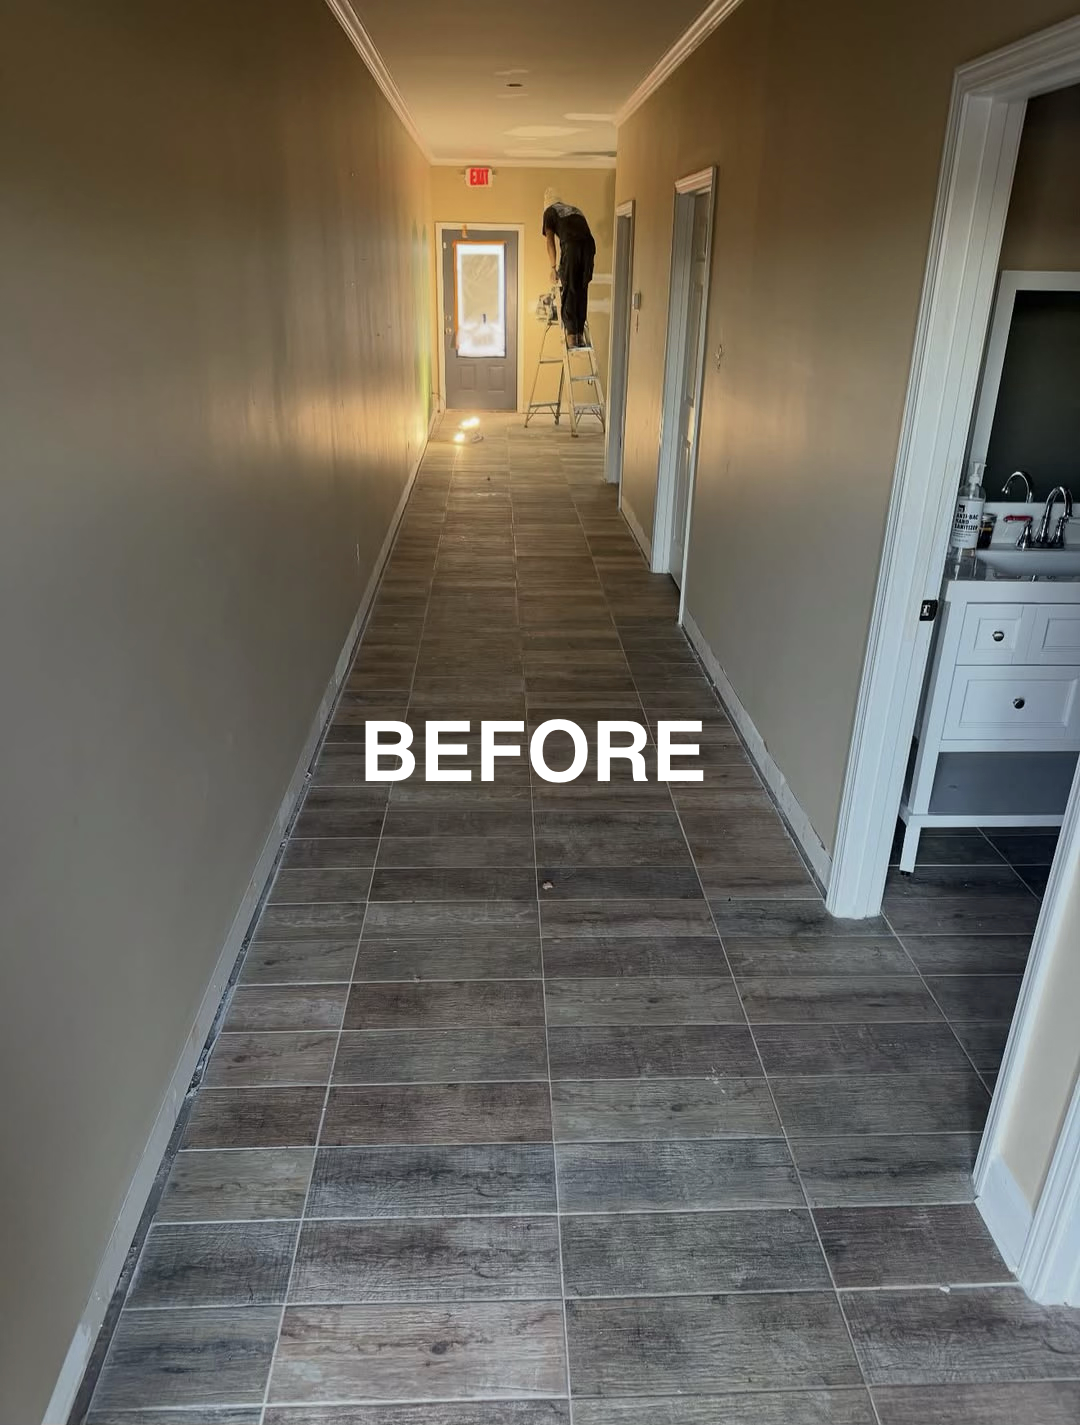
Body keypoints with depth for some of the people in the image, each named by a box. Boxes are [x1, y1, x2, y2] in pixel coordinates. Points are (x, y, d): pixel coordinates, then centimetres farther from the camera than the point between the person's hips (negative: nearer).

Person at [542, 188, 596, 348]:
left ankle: (571, 335, -2)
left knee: (569, 292, 1)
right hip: (589, 246, 5)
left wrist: (554, 267, 12)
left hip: (571, 246, -4)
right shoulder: (576, 210, 35)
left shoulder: (550, 211, 20)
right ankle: (580, 334, 11)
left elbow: (550, 241, 11)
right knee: (582, 292, 11)